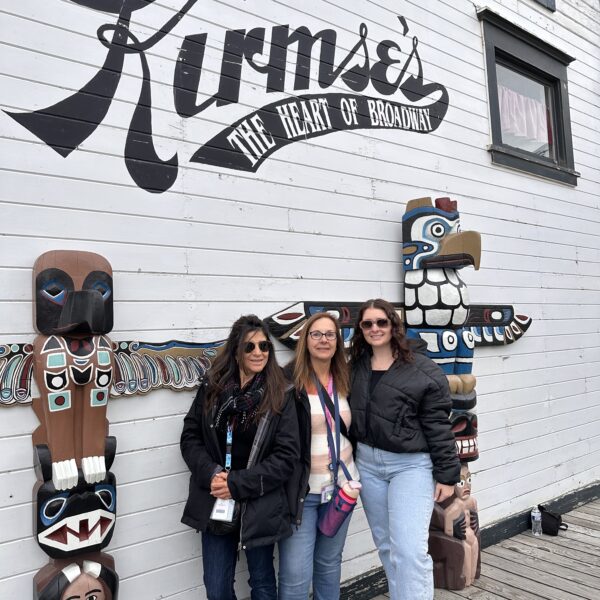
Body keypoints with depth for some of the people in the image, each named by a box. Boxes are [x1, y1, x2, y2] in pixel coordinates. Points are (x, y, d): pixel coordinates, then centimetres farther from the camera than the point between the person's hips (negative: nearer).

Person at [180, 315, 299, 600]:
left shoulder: (281, 396, -8)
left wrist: (238, 484, -17)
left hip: (260, 507, -1)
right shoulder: (211, 388, -2)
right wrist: (210, 473, -14)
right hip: (215, 504, 2)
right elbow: (190, 436, 3)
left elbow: (287, 454, -11)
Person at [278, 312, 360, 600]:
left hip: (341, 486, 5)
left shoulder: (345, 381, 5)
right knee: (295, 574, 0)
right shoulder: (288, 380, -13)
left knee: (330, 563, 20)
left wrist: (352, 473, 13)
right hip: (301, 489, -5)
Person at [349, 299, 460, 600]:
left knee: (410, 550, -8)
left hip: (412, 464, -5)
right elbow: (350, 417, 10)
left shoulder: (423, 369, -9)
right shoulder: (356, 367, 5)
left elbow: (438, 426, -9)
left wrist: (447, 474, -9)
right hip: (367, 463, 5)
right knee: (387, 547, 16)